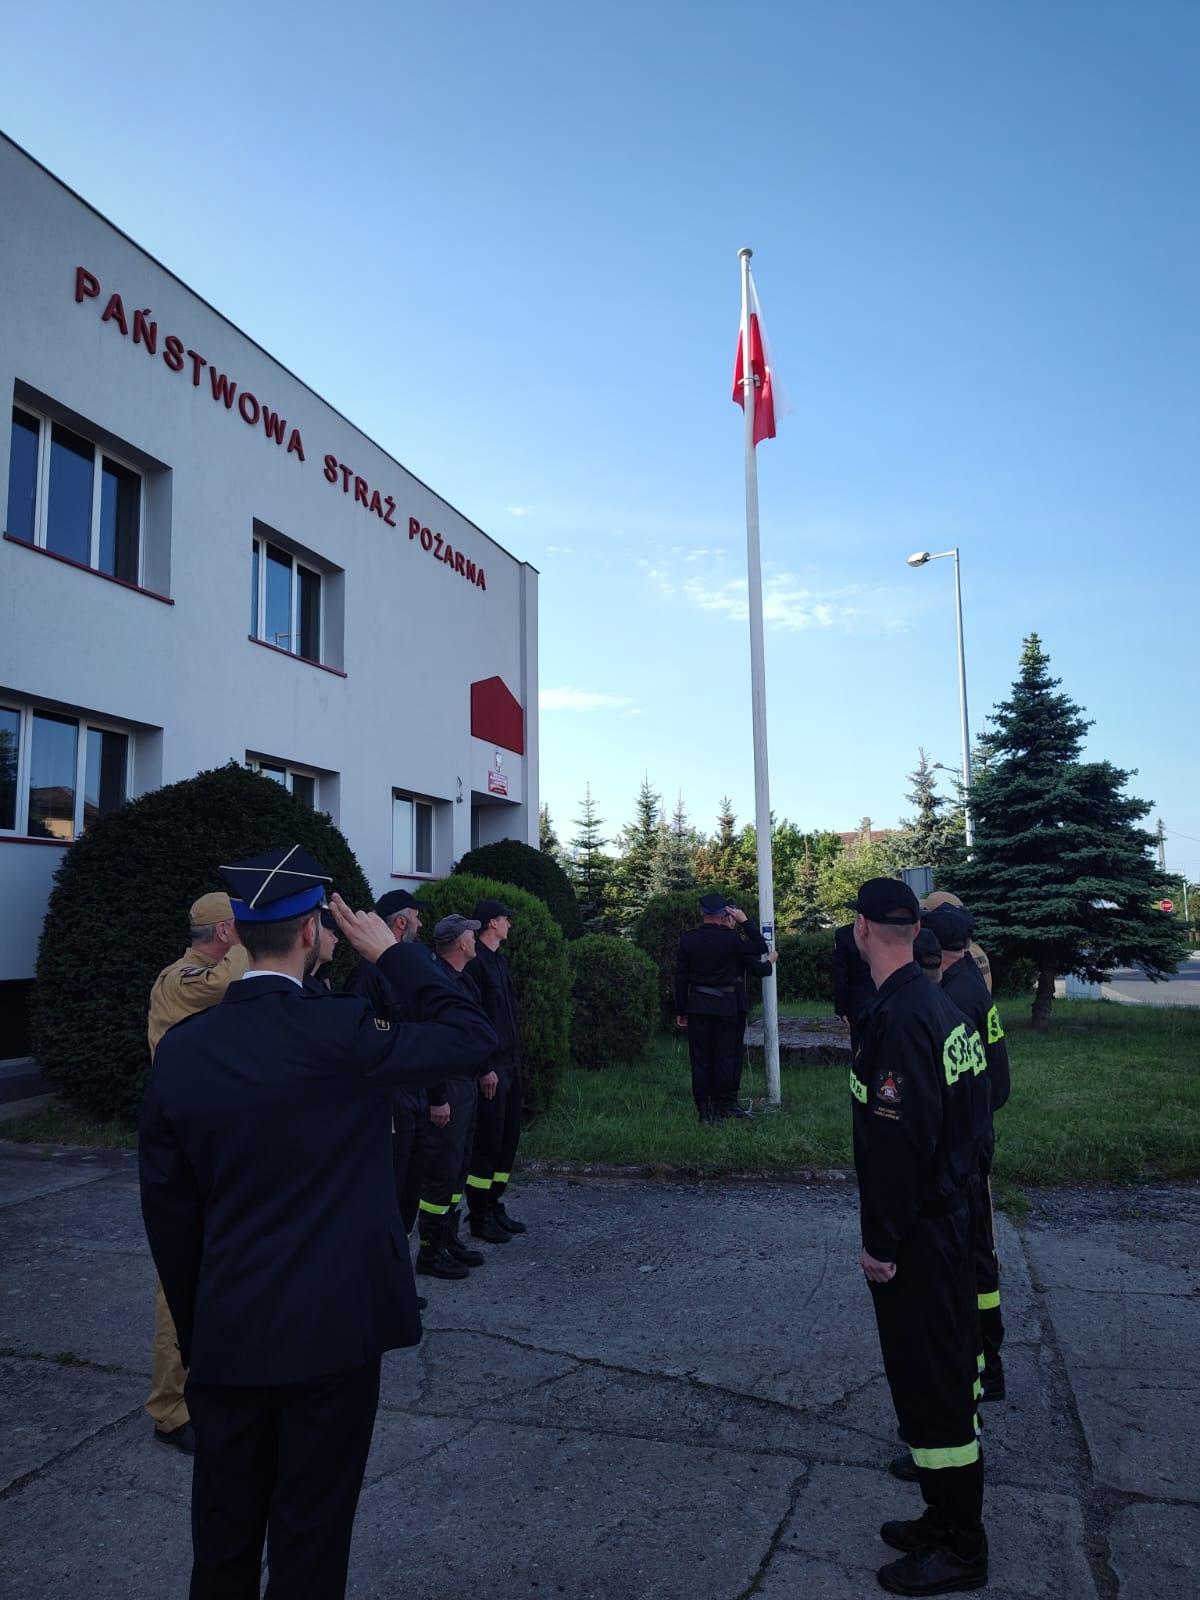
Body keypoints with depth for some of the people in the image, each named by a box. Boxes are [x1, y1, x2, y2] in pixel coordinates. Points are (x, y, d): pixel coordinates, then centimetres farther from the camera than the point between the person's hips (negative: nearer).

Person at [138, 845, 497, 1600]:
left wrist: (194, 1326, 14)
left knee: (224, 1531, 21)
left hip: (226, 1333, 5)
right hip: (332, 1327, -4)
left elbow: (167, 1207, 3)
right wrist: (395, 954, -7)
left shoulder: (182, 1048, -5)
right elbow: (475, 1038, -12)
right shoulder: (339, 1030, -20)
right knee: (310, 1531, 13)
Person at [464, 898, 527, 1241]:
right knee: (487, 1141, -1)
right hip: (491, 1067, -9)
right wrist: (485, 1068, -19)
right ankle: (479, 1216, 9)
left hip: (510, 1063, 9)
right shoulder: (475, 962, -14)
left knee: (509, 1138, 13)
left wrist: (515, 1059, 16)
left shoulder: (499, 960, 15)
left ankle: (494, 1206, 24)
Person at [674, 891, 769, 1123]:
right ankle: (721, 1110, 9)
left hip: (697, 1007, 2)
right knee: (724, 1058, 7)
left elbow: (681, 977, 1)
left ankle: (703, 1110, 10)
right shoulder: (731, 939, -11)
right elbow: (761, 947, 2)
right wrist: (744, 921, 2)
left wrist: (680, 1011, 8)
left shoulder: (688, 939, -2)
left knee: (700, 1059, 7)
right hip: (725, 1006, -2)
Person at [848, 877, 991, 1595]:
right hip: (951, 1217, 10)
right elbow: (974, 1113, 13)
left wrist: (882, 1242, -18)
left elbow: (899, 1140, -26)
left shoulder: (899, 1018, -24)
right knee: (946, 1371, 21)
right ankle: (949, 1517, 38)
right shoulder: (943, 1005, 5)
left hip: (914, 1237, -10)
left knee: (929, 1382, 5)